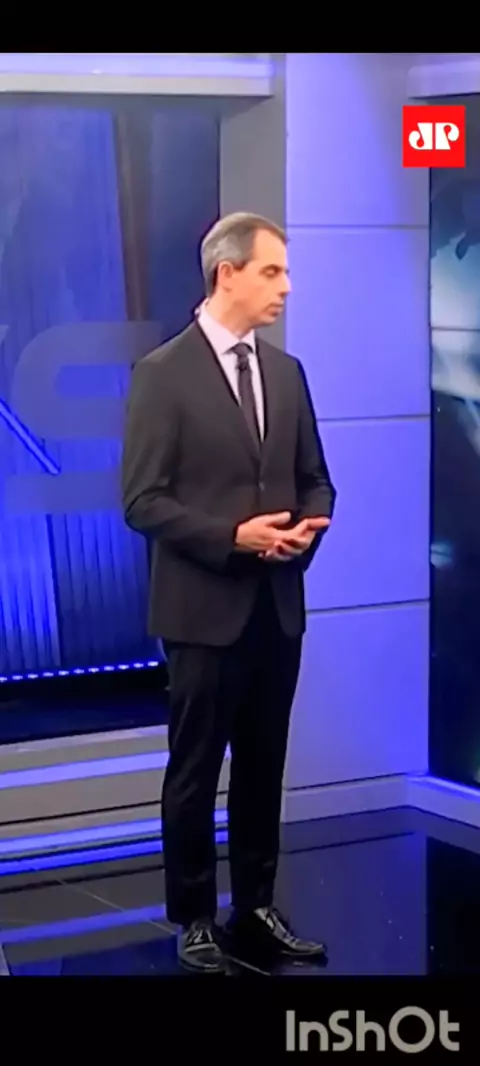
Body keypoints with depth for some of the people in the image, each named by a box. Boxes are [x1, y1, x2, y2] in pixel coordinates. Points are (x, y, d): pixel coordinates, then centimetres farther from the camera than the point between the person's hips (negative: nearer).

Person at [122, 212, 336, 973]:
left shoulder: (287, 372, 10)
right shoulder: (163, 373, -9)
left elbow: (315, 479, 14)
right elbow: (142, 501, -12)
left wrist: (309, 525, -7)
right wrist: (232, 537, -20)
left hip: (279, 605, 6)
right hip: (206, 608, -5)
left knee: (263, 769, 14)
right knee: (196, 773, 7)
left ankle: (256, 909, 27)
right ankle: (194, 920, 20)